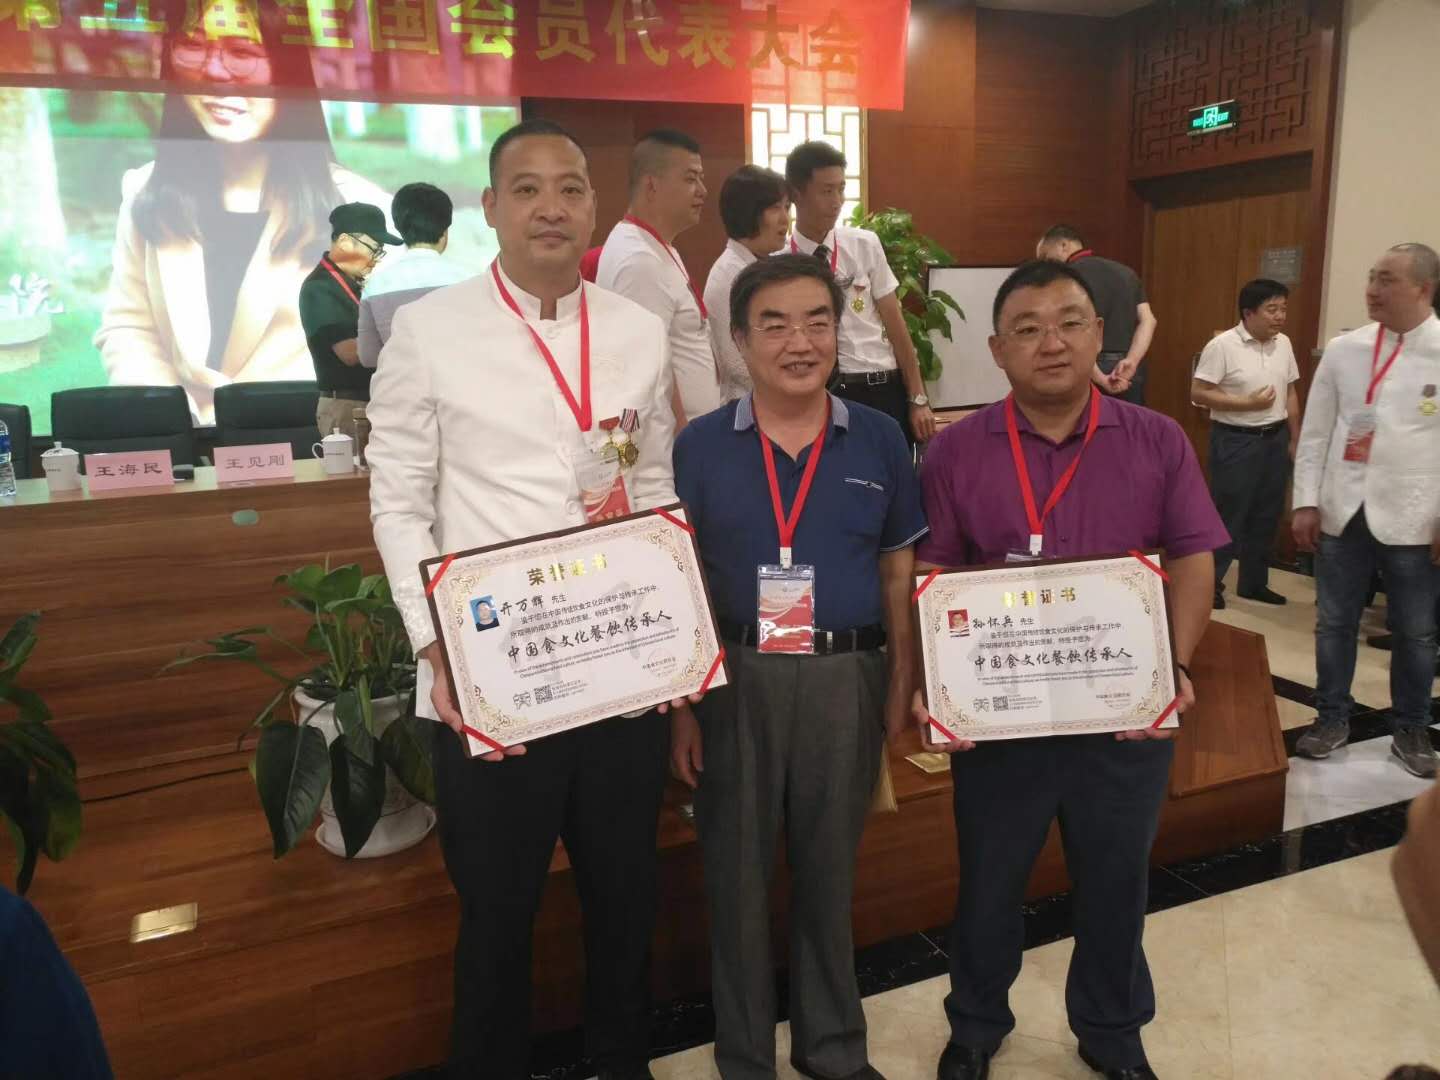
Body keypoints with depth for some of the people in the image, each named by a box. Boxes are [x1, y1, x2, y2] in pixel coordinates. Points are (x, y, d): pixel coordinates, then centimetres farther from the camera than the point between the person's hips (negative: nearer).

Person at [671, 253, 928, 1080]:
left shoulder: (881, 440, 0)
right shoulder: (699, 446, -3)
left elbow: (899, 574, 5)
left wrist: (902, 688, 2)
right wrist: (681, 705, -3)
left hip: (846, 680, 1)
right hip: (735, 680, 0)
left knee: (829, 870, 17)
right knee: (739, 874, 12)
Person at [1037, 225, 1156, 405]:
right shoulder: (1125, 271, 16)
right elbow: (1148, 320, 5)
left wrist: (1100, 379, -16)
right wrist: (1131, 361, -7)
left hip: (1091, 372, -6)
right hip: (1132, 374, 6)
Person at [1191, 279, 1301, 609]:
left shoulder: (1284, 344, 7)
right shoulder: (1223, 345, -13)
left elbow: (1290, 393, 14)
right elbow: (1198, 393, -15)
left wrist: (1294, 440, 12)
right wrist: (1247, 403, -19)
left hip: (1275, 438, 7)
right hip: (1235, 440, -6)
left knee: (1266, 515, 12)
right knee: (1228, 514, -2)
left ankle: (1253, 582, 25)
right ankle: (1209, 583, 10)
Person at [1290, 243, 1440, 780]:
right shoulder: (1342, 349, 3)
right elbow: (1315, 430, 5)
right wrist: (1306, 501, 1)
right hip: (1343, 512, 2)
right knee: (1334, 622, 11)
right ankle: (1332, 718, 27)